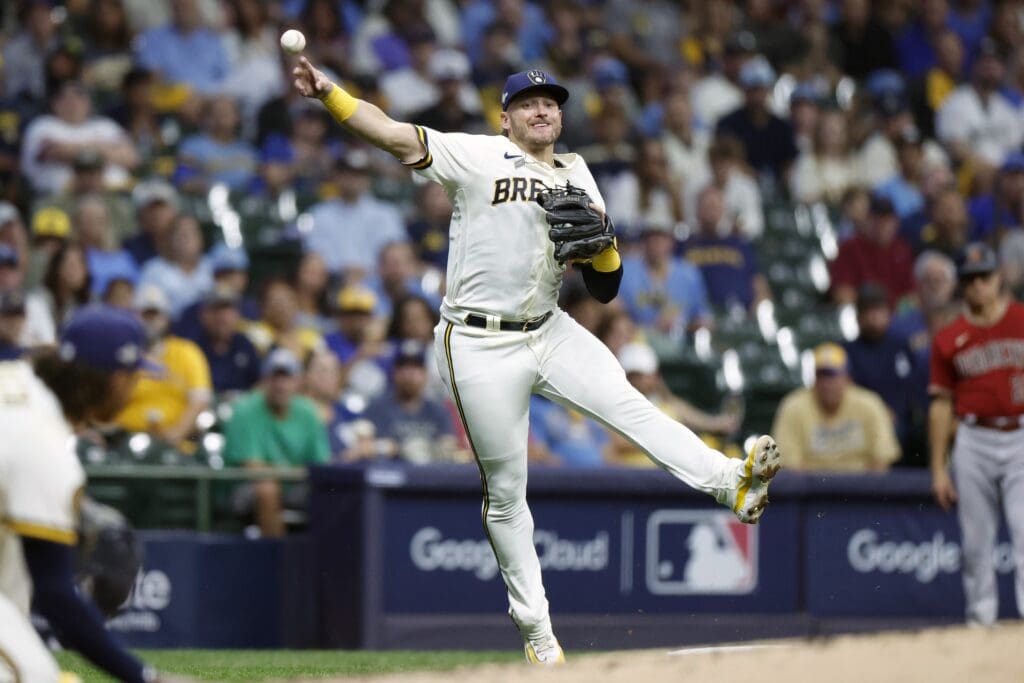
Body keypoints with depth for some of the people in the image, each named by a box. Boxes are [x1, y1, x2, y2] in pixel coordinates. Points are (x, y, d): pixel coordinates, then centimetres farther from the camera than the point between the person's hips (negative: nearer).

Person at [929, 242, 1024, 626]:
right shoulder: (949, 339, 8)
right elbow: (941, 404, 10)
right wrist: (939, 468, 7)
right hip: (974, 441, 2)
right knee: (976, 538, 3)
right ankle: (980, 616, 11)